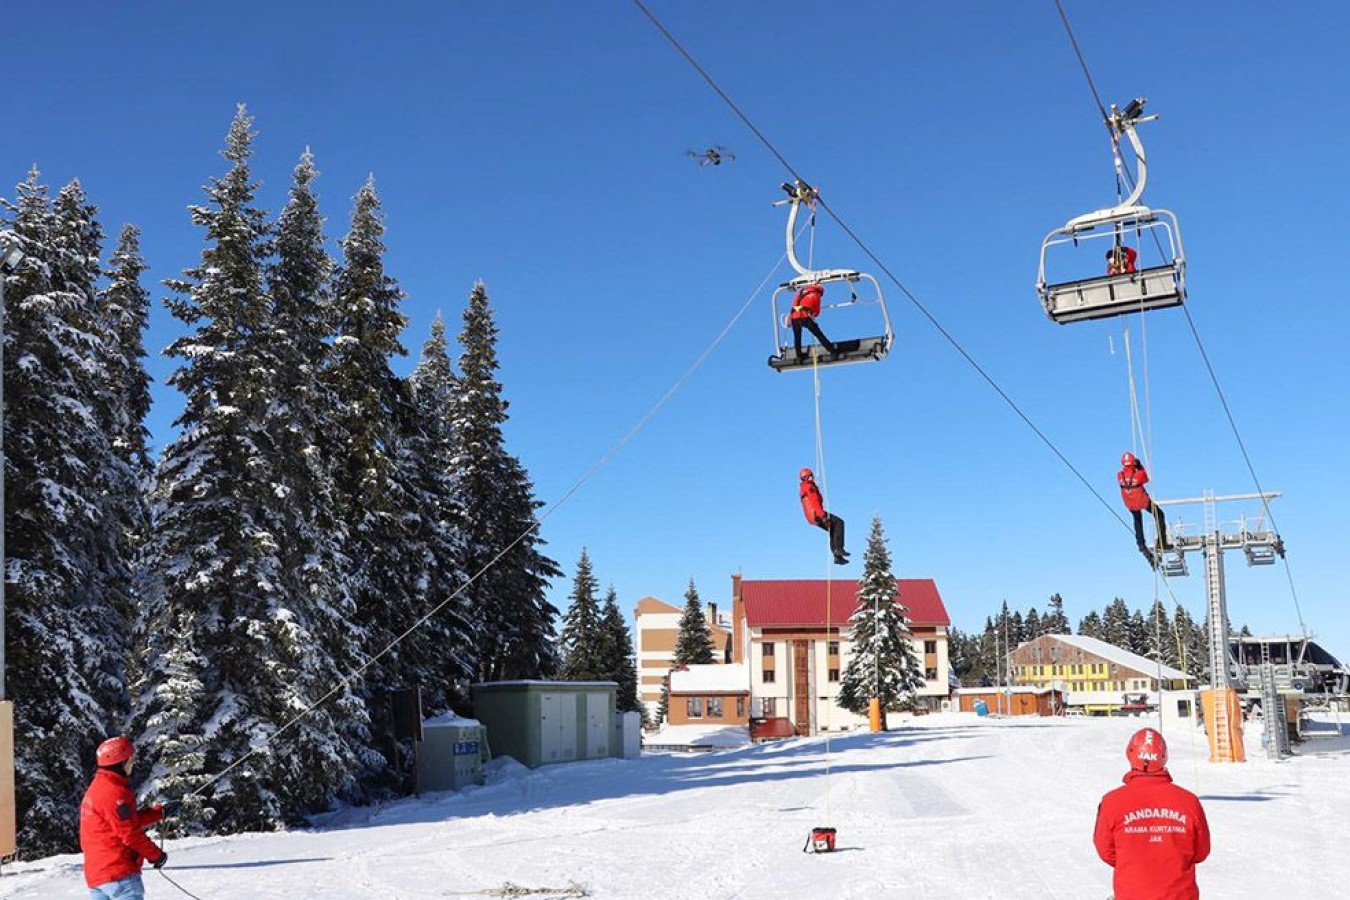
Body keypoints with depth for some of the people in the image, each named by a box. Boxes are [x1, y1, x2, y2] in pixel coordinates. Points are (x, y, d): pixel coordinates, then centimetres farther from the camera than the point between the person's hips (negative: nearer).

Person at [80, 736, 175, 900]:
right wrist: (156, 854, -6)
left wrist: (160, 812, 20)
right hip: (119, 871, -10)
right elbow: (130, 833, -17)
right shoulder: (114, 792, -16)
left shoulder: (96, 788, 16)